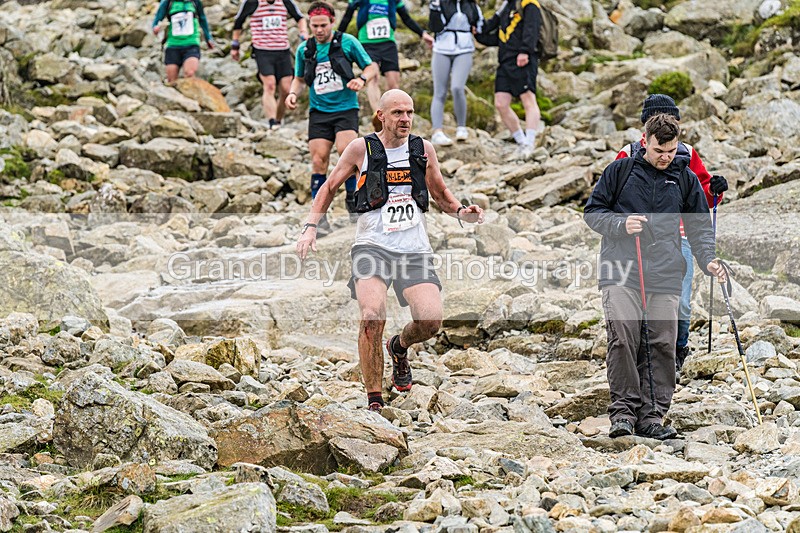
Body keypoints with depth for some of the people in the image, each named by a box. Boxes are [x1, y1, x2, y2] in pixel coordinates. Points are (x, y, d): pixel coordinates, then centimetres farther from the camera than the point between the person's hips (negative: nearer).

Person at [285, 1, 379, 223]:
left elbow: (372, 67, 7)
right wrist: (293, 93, 2)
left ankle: (352, 198, -4)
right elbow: (300, 78, 23)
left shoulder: (347, 42, -2)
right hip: (319, 111, 3)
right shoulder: (304, 49, 7)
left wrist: (362, 79, -14)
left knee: (346, 149, -25)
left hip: (345, 108, -3)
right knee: (318, 160, -6)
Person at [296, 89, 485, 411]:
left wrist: (461, 212, 1)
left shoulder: (423, 150, 9)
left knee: (430, 321, -15)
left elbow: (440, 195, 22)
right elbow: (330, 187, 14)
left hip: (415, 251, 2)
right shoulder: (362, 149, 2)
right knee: (372, 316, -26)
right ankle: (374, 401, -14)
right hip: (373, 247, -2)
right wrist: (310, 227, 2)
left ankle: (400, 348, 23)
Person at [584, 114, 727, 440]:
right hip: (621, 270, -2)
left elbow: (700, 226, 17)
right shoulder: (620, 171, 6)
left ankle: (652, 416, 3)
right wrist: (621, 224, -10)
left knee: (663, 346, -2)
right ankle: (623, 410, -9)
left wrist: (707, 259, 0)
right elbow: (592, 211, 9)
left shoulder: (686, 179, 13)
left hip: (666, 276, 2)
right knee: (623, 340, -15)